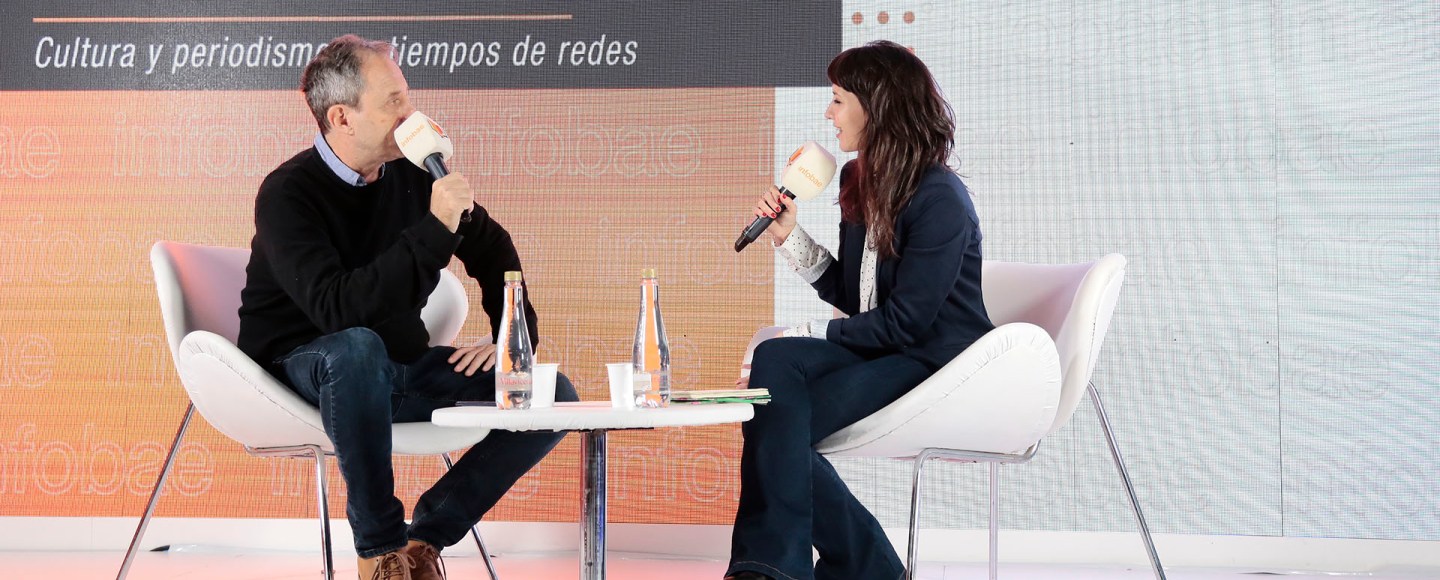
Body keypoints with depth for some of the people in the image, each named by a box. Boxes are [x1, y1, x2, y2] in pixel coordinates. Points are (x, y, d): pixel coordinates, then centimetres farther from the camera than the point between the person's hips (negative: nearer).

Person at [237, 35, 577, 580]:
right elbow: (336, 309, -33)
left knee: (553, 395, -9)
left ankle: (426, 535, -4)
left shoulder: (413, 176, 0)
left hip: (400, 370, 6)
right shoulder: (287, 193, -17)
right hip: (305, 372, -6)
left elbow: (493, 252, 18)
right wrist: (435, 228, -36)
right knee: (357, 348, -41)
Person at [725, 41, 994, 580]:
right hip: (882, 352, 8)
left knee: (779, 422, -26)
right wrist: (790, 236, 7)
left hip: (937, 363, -8)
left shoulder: (941, 200, -16)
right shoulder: (859, 182, 12)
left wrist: (807, 335, -14)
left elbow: (904, 323, -18)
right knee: (774, 360, -23)